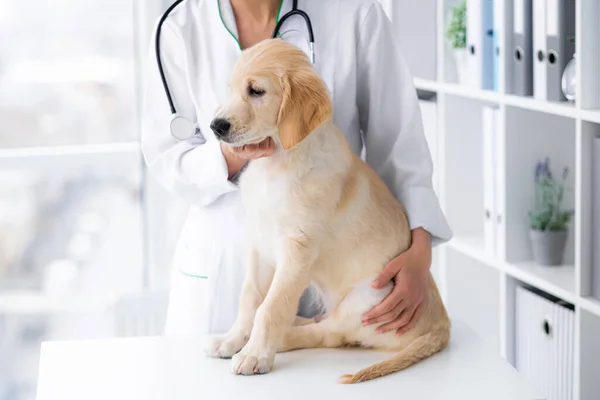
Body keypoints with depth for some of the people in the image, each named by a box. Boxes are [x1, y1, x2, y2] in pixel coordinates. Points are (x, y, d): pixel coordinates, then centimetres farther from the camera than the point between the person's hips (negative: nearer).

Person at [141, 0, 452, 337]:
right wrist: (231, 155, -24)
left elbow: (398, 142, -10)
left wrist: (420, 252, -20)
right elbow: (164, 157, -4)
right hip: (225, 256, 2)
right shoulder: (183, 28, -11)